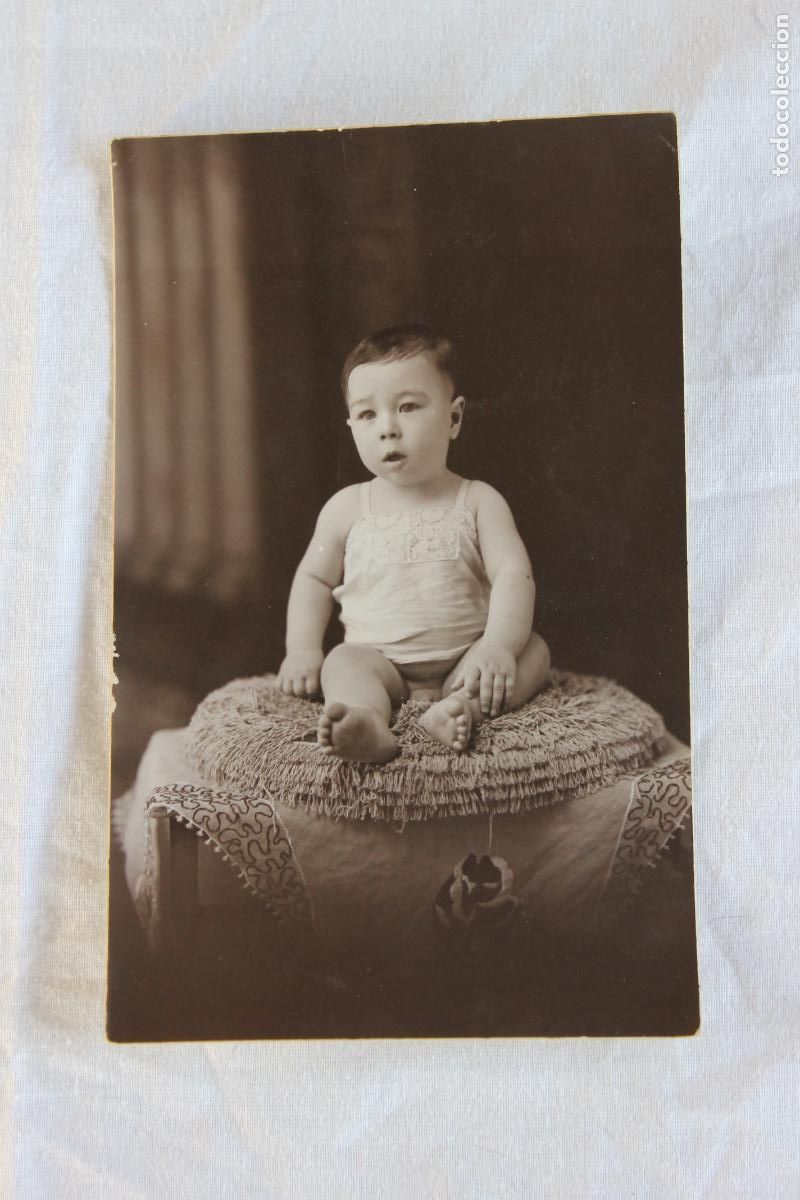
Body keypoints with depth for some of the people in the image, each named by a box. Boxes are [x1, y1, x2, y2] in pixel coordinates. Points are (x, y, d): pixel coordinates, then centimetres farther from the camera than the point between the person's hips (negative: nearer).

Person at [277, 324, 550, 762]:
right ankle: (369, 726, -55)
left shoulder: (479, 501, 0)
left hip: (463, 664, 1)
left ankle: (460, 709, -42)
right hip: (379, 664, 0)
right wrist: (302, 649, -1)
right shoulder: (347, 507, 4)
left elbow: (513, 574, -9)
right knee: (343, 662, -27)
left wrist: (498, 645, -26)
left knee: (534, 648, -20)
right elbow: (314, 579, 13)